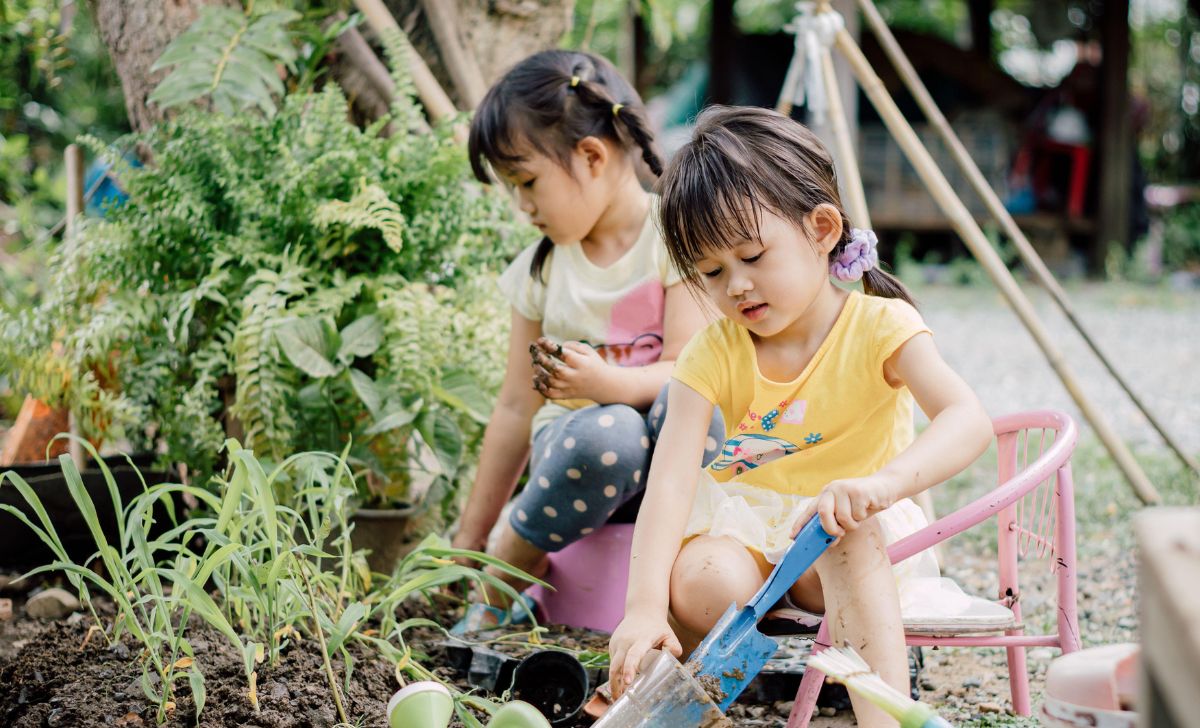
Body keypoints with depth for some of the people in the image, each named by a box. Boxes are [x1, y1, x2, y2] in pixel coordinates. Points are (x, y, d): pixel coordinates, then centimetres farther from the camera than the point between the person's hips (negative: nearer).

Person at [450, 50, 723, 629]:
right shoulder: (541, 268, 9)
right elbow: (516, 407, 12)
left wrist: (607, 382, -35)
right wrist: (469, 539, 13)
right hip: (573, 446, 3)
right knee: (607, 433, -36)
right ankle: (498, 590, -17)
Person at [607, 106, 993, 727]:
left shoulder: (879, 327, -12)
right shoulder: (714, 353, -6)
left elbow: (969, 420, -28)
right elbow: (671, 477, -18)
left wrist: (884, 482, -49)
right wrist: (644, 606, -33)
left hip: (858, 528, -2)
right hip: (745, 524, 2)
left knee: (847, 536, -37)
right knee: (701, 583, -31)